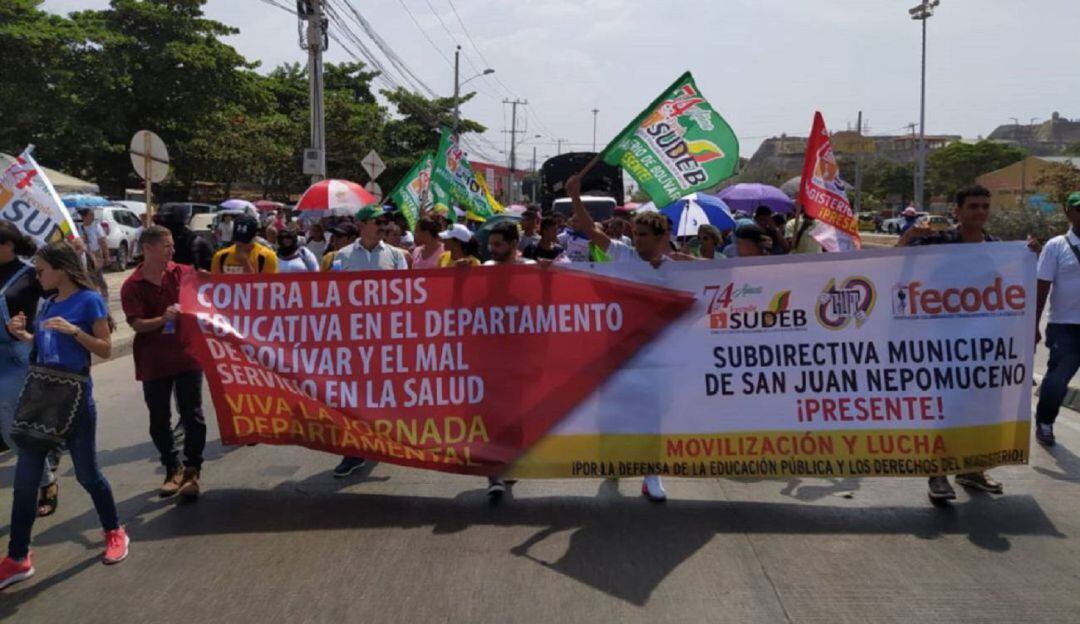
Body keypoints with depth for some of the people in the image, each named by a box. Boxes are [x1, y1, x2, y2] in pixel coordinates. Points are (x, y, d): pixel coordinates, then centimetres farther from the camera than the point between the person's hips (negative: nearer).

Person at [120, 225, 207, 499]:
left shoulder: (184, 273, -1)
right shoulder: (132, 286, -4)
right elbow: (137, 324, -11)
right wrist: (163, 319, -28)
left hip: (187, 355, 0)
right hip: (153, 362, 0)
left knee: (192, 416, 1)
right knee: (159, 420, 10)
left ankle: (192, 470, 12)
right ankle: (173, 469, 27)